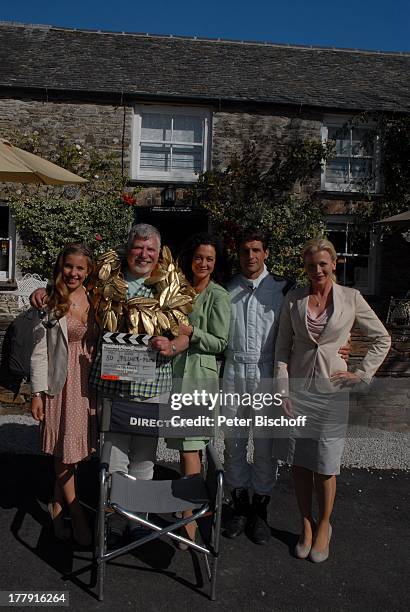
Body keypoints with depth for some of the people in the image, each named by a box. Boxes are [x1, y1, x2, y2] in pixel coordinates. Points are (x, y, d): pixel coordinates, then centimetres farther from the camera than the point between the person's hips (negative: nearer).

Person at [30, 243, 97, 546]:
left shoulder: (94, 298, 5)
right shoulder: (50, 303, -6)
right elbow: (39, 350, -5)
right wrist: (38, 392, -7)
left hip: (89, 381, 4)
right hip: (62, 383, -4)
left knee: (76, 447, 12)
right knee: (66, 448, 3)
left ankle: (58, 505, 33)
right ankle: (77, 515, 19)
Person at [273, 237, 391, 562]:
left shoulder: (351, 298, -2)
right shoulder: (293, 299, 2)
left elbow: (382, 339, 7)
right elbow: (282, 347, 4)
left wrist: (361, 374, 0)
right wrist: (283, 390, -2)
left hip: (331, 391, -1)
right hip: (297, 390, 2)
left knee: (325, 467, 4)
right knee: (299, 464, 9)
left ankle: (323, 526, 28)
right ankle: (306, 525, 29)